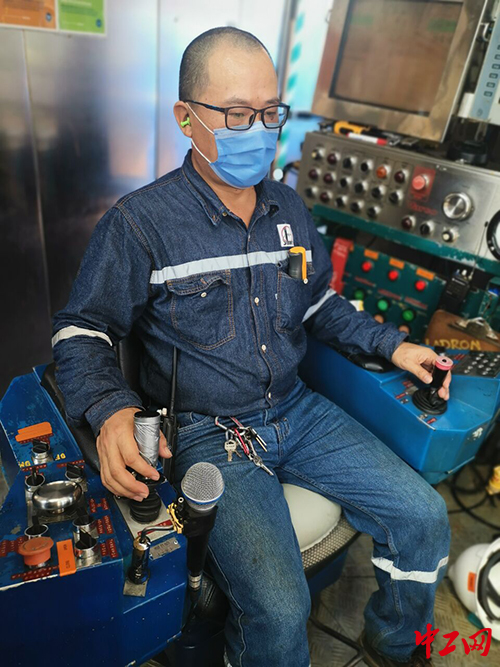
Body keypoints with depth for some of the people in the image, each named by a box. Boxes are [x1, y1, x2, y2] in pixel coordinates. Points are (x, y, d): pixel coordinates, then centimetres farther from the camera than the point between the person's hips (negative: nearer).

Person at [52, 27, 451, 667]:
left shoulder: (289, 207, 8)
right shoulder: (141, 221, -11)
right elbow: (81, 330, -6)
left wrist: (392, 344, 8)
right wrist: (109, 410, -24)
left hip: (296, 410, 6)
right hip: (208, 431, -5)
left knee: (424, 518, 2)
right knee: (279, 610, -22)